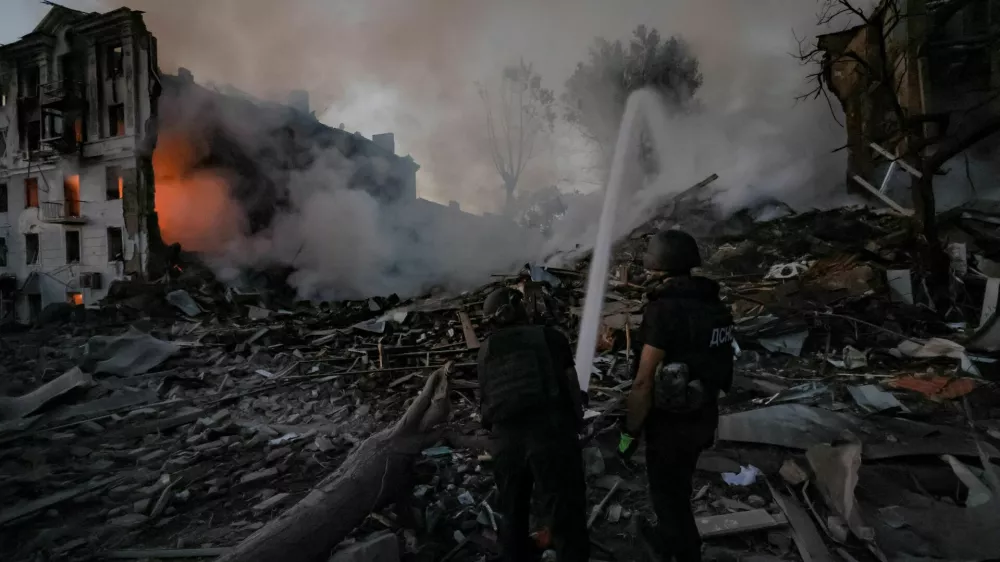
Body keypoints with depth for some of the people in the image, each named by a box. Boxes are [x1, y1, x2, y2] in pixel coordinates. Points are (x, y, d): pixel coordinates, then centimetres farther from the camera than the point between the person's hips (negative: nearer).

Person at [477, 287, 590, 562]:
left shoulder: (486, 350, 12)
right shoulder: (549, 337, 5)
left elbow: (484, 401, 12)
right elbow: (571, 385, 2)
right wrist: (576, 423, 17)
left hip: (506, 439, 4)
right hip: (551, 433, -3)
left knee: (512, 512, 21)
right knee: (565, 515, 4)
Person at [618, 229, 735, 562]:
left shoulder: (664, 309, -25)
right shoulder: (715, 305, 1)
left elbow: (644, 381, -25)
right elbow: (716, 363, 9)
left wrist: (629, 431, -14)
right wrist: (707, 411, 20)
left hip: (671, 421, -9)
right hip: (704, 415, 9)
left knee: (667, 494, 12)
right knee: (677, 485, 28)